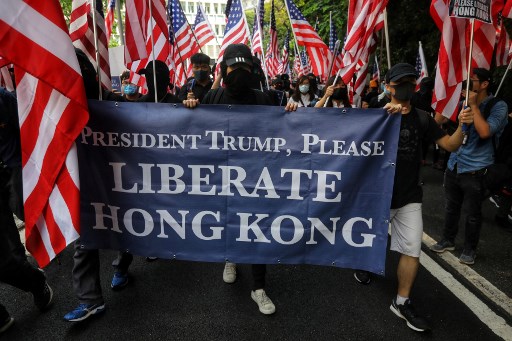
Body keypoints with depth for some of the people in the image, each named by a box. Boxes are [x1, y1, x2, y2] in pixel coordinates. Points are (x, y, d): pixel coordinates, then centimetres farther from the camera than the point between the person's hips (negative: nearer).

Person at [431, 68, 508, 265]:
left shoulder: (498, 106, -9)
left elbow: (485, 132, -24)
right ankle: (448, 240, 34)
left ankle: (470, 249, 26)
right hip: (454, 165, 5)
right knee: (450, 208, 17)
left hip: (475, 169, -5)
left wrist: (474, 106, -18)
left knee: (473, 213, 8)